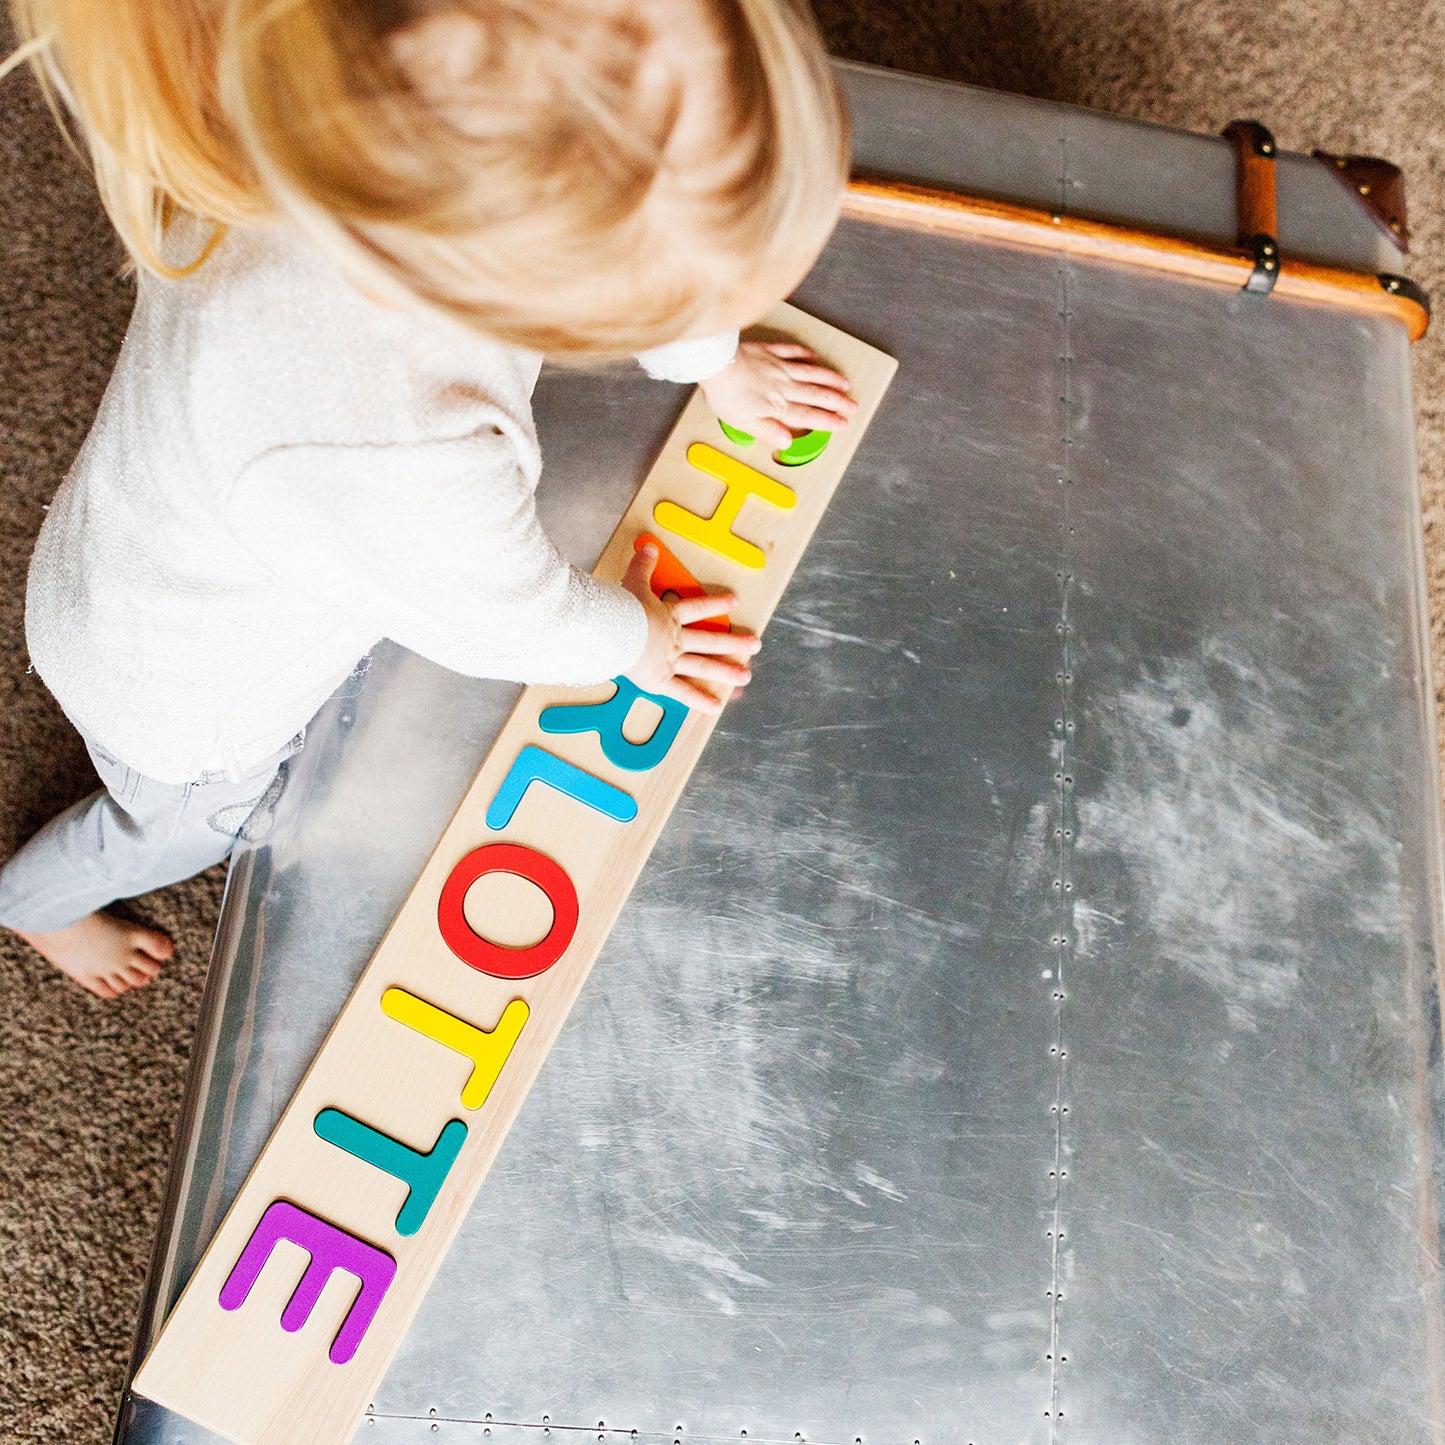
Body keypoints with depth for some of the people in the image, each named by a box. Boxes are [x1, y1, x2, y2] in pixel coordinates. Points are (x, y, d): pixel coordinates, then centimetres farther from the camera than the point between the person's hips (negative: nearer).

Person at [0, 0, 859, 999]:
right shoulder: (389, 465, -52)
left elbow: (612, 235, -7)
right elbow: (501, 620, -28)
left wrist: (718, 363, 9)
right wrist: (632, 640, -6)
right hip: (181, 693, -5)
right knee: (185, 828, 31)